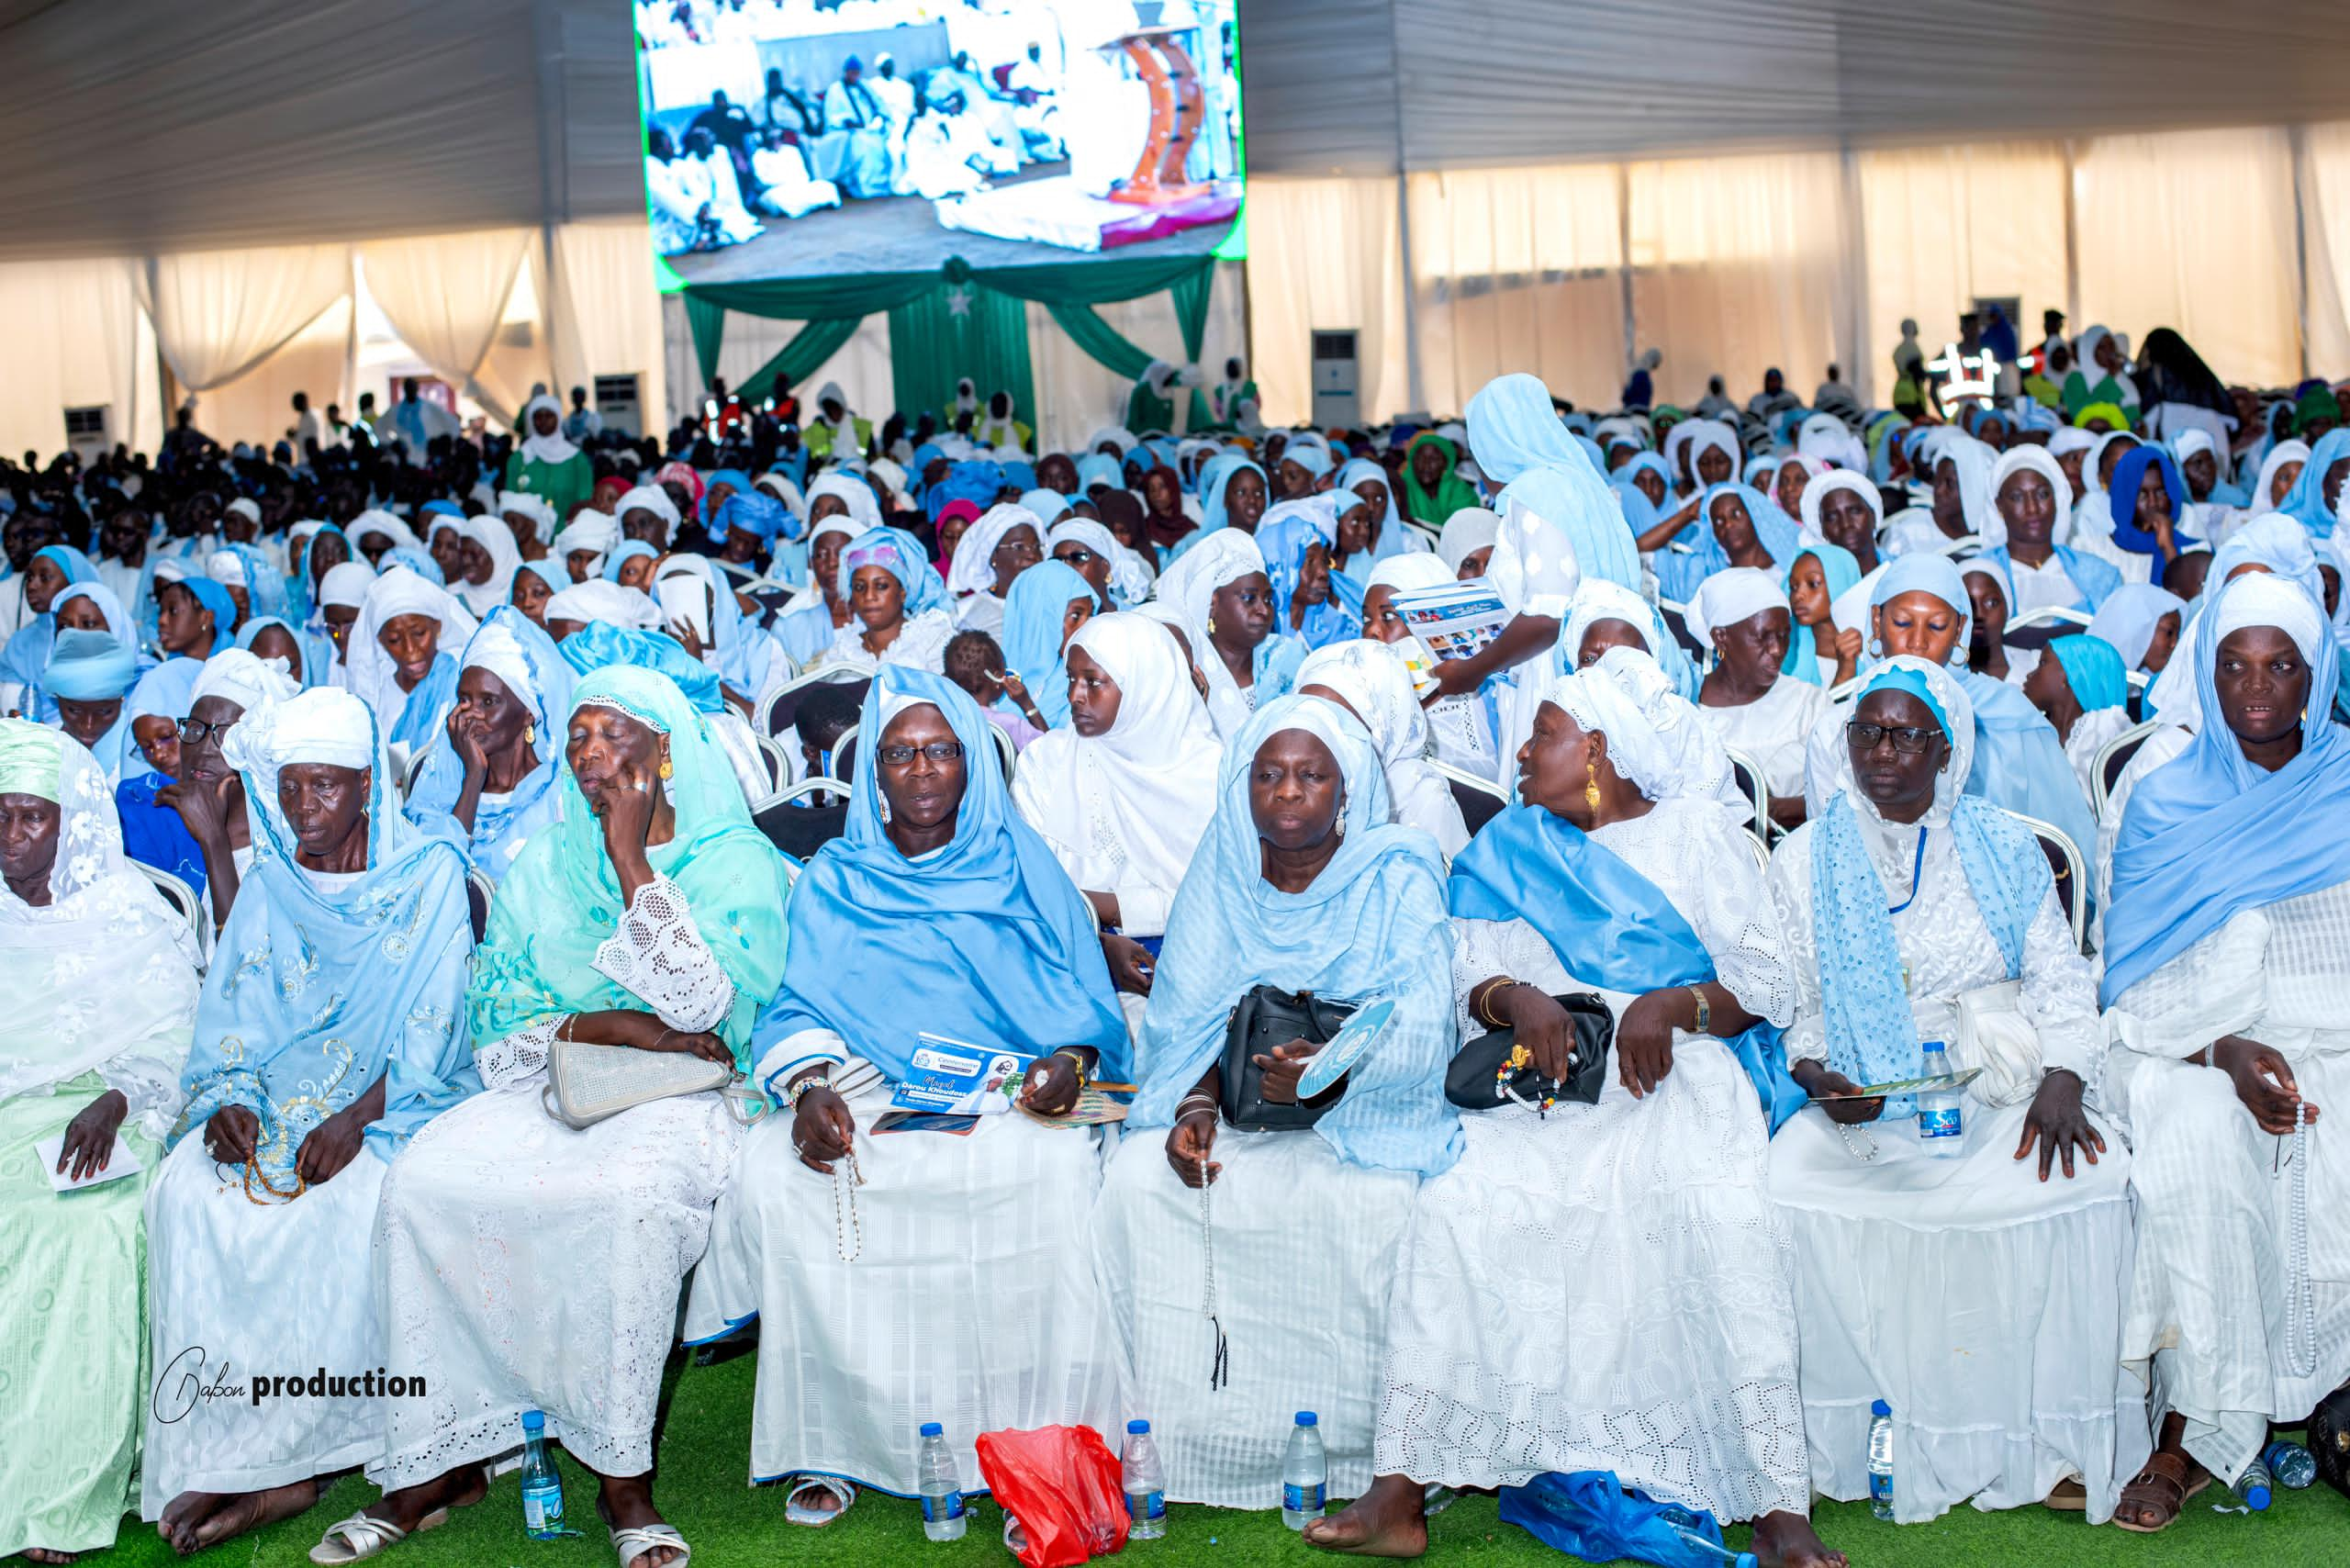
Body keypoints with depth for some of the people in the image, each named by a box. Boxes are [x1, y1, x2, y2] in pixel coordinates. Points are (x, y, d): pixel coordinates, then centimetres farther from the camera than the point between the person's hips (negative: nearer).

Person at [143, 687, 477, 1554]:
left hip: (396, 1105, -4)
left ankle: (276, 1460, -23)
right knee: (185, 1190, -24)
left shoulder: (428, 872, 0)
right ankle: (251, 1462, -24)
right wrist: (231, 1100, -12)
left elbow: (427, 1029, -8)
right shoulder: (267, 885, 12)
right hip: (277, 1104, 4)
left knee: (348, 1200, -34)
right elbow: (231, 1020, 8)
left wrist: (356, 1117, -21)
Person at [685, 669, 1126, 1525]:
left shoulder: (1022, 867, 12)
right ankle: (831, 1444, -15)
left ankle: (1045, 1437, -19)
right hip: (864, 1098, 2)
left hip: (1008, 1098, -1)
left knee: (1055, 1171, -34)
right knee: (773, 1173, -27)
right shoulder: (834, 879, 15)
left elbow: (1088, 1004, 7)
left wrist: (1072, 1062, -16)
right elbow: (801, 1006, 6)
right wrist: (808, 1085, -16)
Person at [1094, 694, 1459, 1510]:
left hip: (1366, 1112, -4)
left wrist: (1335, 1073, -38)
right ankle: (1172, 1443, -13)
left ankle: (1347, 1456, -16)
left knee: (1362, 1201, -35)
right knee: (1138, 1175, -23)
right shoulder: (1222, 878, 6)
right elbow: (1192, 1022, 4)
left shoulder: (1397, 879, -6)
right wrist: (1196, 1106, -17)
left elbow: (1417, 1032, -18)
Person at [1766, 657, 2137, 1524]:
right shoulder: (1803, 860, 8)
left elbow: (2060, 974, 8)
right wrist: (1819, 1078, -12)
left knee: (2083, 1179, -28)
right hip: (1863, 1103, 0)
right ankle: (1841, 1433, -15)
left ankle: (2052, 1437, -14)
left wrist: (2062, 1079, -9)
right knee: (1793, 1183, -29)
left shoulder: (2003, 846, 10)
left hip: (2000, 1087, 0)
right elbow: (1788, 1005, 7)